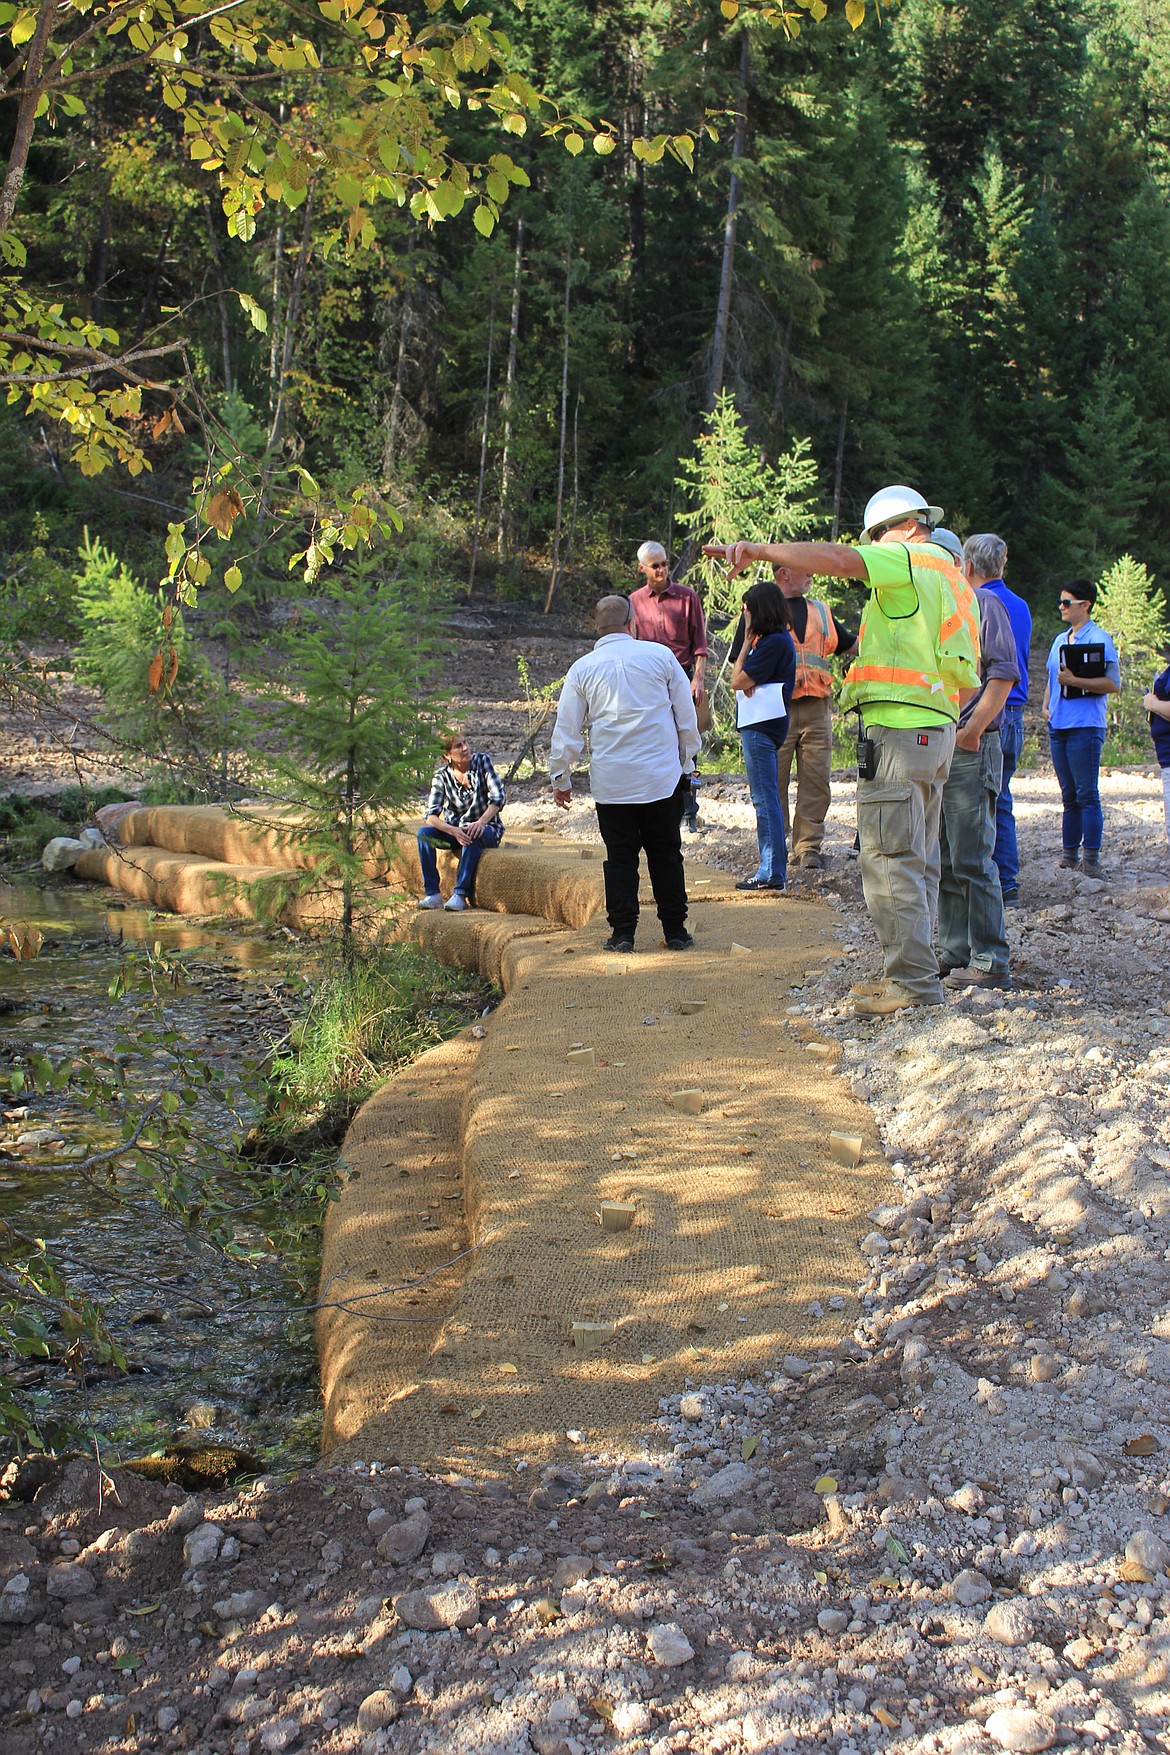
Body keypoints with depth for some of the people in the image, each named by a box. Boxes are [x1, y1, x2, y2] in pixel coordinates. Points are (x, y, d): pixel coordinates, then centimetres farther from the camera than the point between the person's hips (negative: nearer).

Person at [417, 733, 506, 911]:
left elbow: (499, 796, -17)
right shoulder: (442, 775, -7)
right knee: (424, 833, -22)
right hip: (455, 829, 3)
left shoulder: (481, 761, -10)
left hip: (487, 829, -3)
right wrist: (454, 831, -33)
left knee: (473, 836, -36)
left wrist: (481, 822, -33)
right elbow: (431, 815, -14)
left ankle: (460, 895, -35)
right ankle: (433, 894, -24)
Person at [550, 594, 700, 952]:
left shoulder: (582, 668, 3)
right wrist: (687, 761, 19)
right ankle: (675, 932, 10)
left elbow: (566, 731, 5)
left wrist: (561, 779, 15)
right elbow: (687, 716, 7)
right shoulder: (660, 655, 3)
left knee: (620, 857, 6)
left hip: (611, 780, 0)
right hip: (663, 775, 0)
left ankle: (622, 933, 5)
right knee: (666, 854, 8)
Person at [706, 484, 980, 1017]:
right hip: (936, 729, 10)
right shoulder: (952, 580, 23)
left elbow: (836, 559, -20)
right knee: (917, 861, 13)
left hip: (898, 729, -10)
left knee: (891, 859, -8)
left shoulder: (910, 561, -5)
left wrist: (757, 548, -20)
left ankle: (914, 979, -7)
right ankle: (911, 973, 19)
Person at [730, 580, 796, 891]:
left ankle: (771, 873, -6)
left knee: (765, 799, -8)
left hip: (761, 727, -11)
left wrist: (747, 641, -7)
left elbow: (738, 681, -14)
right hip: (759, 725, 11)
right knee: (766, 798, 14)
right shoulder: (776, 640, 16)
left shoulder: (773, 643, -15)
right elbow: (745, 681, 15)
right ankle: (773, 868, 19)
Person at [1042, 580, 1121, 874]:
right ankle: (1069, 856, 13)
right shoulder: (1060, 640, 18)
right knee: (1069, 796, 10)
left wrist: (1075, 681, -20)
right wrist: (1046, 706, 9)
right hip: (1058, 726, 7)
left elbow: (1114, 684, -13)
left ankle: (1091, 858, -7)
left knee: (1087, 794, -8)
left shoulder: (1099, 639, -5)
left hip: (1085, 726, -7)